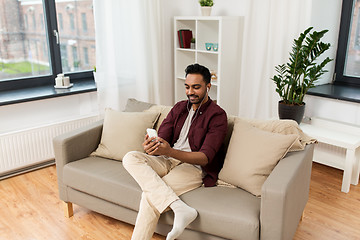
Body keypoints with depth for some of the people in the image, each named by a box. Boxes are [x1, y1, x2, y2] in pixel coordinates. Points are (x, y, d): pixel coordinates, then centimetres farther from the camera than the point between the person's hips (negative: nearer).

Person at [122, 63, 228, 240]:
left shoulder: (217, 116, -6)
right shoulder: (179, 108, 15)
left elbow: (204, 157, -16)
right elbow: (161, 138, 6)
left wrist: (170, 151, -32)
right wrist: (151, 147, -21)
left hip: (194, 167, -6)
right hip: (168, 161, 7)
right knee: (130, 158, -23)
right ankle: (179, 207, -35)